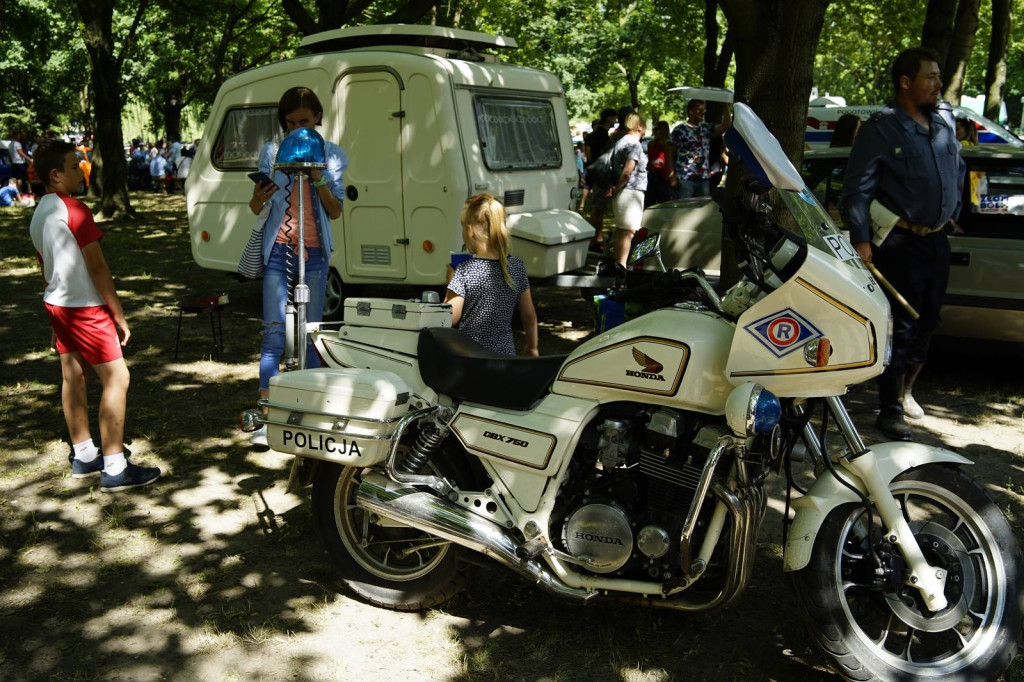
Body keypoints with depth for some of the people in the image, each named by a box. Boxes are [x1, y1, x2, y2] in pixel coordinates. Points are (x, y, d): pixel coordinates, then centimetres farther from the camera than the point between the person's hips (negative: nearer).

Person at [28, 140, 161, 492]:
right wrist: (119, 315, -12)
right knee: (116, 378, -7)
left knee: (73, 377, 14)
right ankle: (114, 470, -7)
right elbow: (98, 267, -17)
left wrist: (57, 320, 24)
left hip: (57, 306, 10)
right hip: (84, 308, -10)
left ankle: (83, 456, 24)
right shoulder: (74, 210, -16)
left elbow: (47, 270, 18)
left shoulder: (37, 215, 13)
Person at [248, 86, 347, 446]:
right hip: (278, 250, -1)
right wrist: (257, 199, -18)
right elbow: (258, 209, 6)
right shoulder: (272, 151, 6)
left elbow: (336, 211, 3)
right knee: (273, 333, -6)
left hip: (315, 251, 1)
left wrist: (318, 179, -13)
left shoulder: (331, 154, 6)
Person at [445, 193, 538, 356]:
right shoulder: (516, 266, 0)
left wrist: (451, 281, 2)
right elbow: (529, 316, 8)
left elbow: (450, 318, -11)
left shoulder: (465, 271, -15)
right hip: (505, 354, 4)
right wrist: (532, 346, 24)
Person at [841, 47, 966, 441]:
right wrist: (861, 240, -20)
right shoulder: (880, 129, -10)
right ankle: (890, 409, 3)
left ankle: (904, 390, 32)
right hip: (901, 242, -7)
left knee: (927, 324, 15)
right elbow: (856, 190, -13)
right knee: (902, 327, -6)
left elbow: (958, 171, 26)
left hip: (937, 240, 7)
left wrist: (952, 212, 18)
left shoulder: (945, 123, 10)